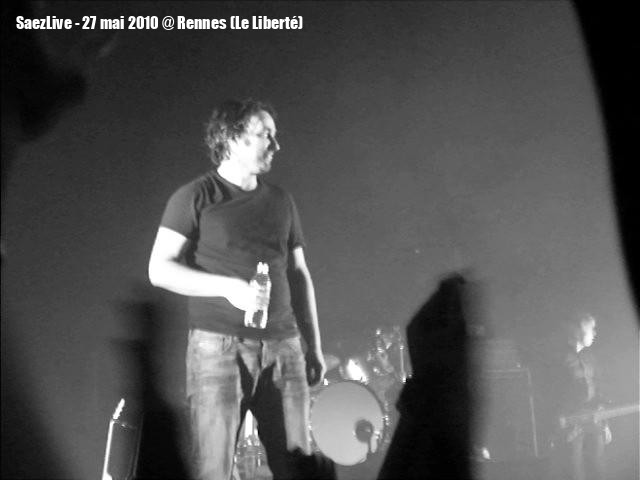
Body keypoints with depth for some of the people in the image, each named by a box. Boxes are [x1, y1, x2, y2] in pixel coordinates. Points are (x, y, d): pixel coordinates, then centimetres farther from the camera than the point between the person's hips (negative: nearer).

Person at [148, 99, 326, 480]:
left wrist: (314, 346, 14)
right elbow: (160, 269, -4)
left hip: (283, 347, 4)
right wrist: (228, 287, -16)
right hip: (219, 345, -4)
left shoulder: (281, 202, 15)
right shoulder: (195, 198, 1)